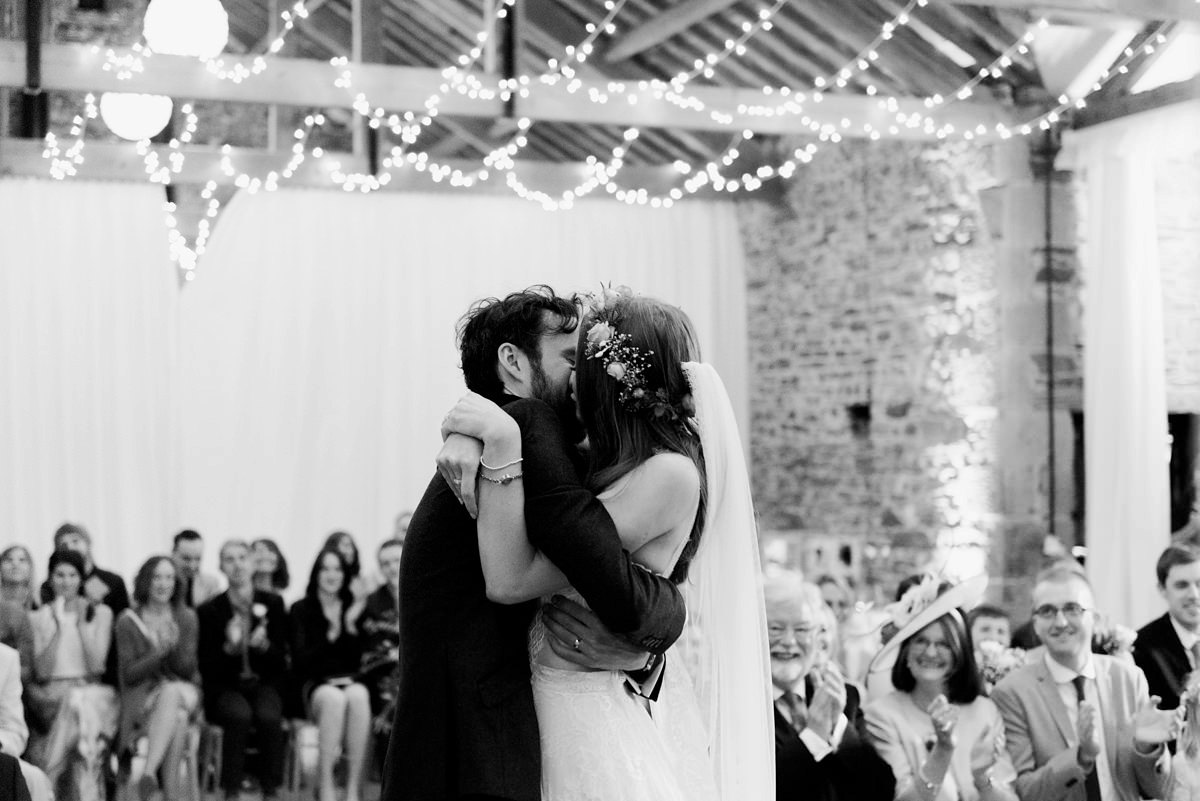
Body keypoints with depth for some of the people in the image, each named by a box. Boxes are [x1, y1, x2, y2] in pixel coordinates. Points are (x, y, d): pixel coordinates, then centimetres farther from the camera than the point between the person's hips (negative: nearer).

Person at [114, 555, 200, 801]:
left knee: (171, 693, -37)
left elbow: (187, 670, 3)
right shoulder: (128, 621, 2)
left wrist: (175, 646, -17)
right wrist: (158, 652, -17)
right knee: (177, 716, -36)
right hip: (142, 696, -2)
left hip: (183, 693, 2)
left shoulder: (187, 619, 9)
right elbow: (129, 674, -3)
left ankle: (149, 772, -45)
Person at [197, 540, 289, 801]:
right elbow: (206, 667, -1)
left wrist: (264, 645, -18)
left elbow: (280, 659, 4)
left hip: (265, 683, 1)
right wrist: (229, 647, -20)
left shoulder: (273, 603, 6)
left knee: (269, 716, -32)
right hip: (225, 687, -1)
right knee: (239, 714, -34)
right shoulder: (208, 610, 2)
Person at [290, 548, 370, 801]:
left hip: (349, 682, 2)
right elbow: (300, 662, -3)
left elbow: (360, 660, 5)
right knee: (334, 699, -36)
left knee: (359, 695, -34)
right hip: (316, 685, -2)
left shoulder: (353, 609, 13)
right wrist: (331, 636, -16)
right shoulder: (301, 609, 7)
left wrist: (351, 627, -10)